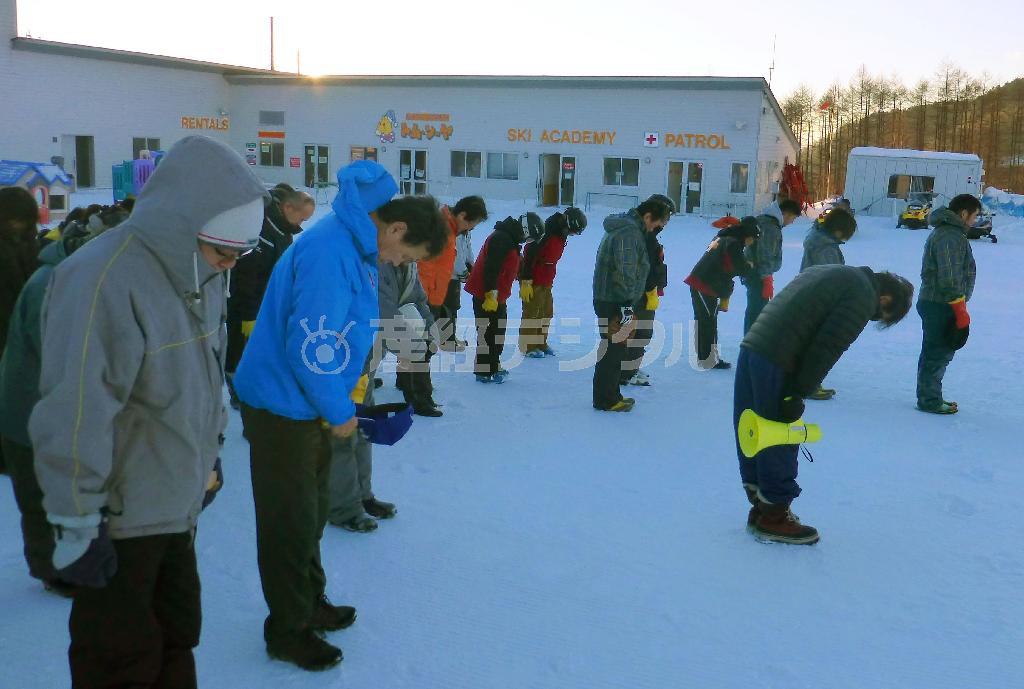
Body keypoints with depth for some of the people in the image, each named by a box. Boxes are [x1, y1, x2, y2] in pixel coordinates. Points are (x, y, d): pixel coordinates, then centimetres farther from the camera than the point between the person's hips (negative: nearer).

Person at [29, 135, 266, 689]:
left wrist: (207, 460, 22)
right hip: (117, 522, -8)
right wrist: (77, 525, -20)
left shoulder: (201, 271, 4)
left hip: (176, 507, 8)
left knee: (175, 641, 22)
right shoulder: (104, 281, -25)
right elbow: (74, 416, -25)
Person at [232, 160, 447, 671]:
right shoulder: (330, 252, -26)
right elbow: (310, 343, -28)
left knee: (312, 513, 22)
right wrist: (339, 412, -16)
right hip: (281, 409, -10)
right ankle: (288, 632, 21)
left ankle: (310, 602, 39)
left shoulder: (355, 247, 7)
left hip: (307, 405, 10)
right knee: (290, 523, 4)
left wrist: (337, 402, 12)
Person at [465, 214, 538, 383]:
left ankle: (494, 367, 28)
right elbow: (491, 268, -25)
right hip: (486, 296, -11)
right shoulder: (501, 239, -19)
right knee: (488, 333, -6)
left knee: (497, 332, 18)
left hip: (497, 296, 11)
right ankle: (484, 372, -1)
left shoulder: (511, 239, 15)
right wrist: (491, 295, -26)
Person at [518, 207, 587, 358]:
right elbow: (529, 254, -24)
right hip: (532, 280, -9)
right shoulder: (547, 232, -24)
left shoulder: (562, 234, 6)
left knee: (547, 312, 15)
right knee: (532, 313, -1)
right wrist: (526, 282, -23)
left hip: (546, 281, 9)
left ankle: (540, 343, 27)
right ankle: (528, 347, 10)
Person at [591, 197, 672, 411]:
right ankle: (605, 400, 4)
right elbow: (625, 273, -23)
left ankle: (610, 395, 26)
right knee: (614, 348, -4)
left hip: (609, 299, 11)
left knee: (614, 348, 16)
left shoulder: (623, 227, 16)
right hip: (615, 303, -11)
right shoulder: (629, 233, -18)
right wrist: (626, 305, -21)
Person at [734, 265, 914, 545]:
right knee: (780, 439, 3)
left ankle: (762, 507, 30)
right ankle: (774, 516, 15)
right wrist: (797, 393, -12)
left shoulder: (832, 274, 25)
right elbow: (825, 349, -14)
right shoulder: (863, 297, -3)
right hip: (776, 361, -9)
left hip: (751, 346, 9)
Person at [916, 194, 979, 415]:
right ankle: (929, 401, 3)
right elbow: (949, 278, -22)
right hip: (941, 306, -11)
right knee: (937, 353, -4)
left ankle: (930, 397, 26)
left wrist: (959, 307, 25)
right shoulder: (950, 237, -16)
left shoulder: (944, 232, 18)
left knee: (940, 352, 17)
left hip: (935, 303, 11)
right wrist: (960, 310, -19)